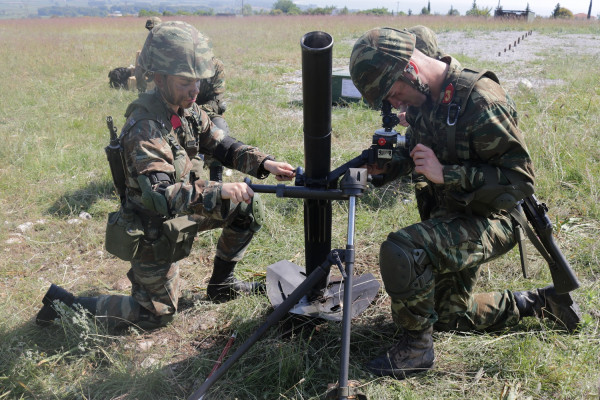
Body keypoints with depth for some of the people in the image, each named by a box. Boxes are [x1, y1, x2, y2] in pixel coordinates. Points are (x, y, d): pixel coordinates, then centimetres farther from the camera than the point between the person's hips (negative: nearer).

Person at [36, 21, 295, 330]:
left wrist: (265, 163, -17)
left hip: (182, 209, 8)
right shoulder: (144, 130, -32)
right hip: (153, 231, -8)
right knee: (157, 314, 7)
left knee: (247, 207, 4)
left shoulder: (186, 109, -6)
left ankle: (221, 283, 20)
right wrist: (218, 192, -50)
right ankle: (63, 302, 18)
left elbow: (222, 145, -2)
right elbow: (160, 198, -40)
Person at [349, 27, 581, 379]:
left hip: (488, 222, -9)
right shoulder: (427, 99, -1)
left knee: (400, 250, -34)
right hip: (449, 218, 9)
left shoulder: (480, 100, -27)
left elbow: (521, 179, -25)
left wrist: (445, 174, -31)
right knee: (450, 316, 22)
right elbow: (417, 152, 15)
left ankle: (417, 345, -11)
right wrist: (387, 167, -7)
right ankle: (539, 302, 36)